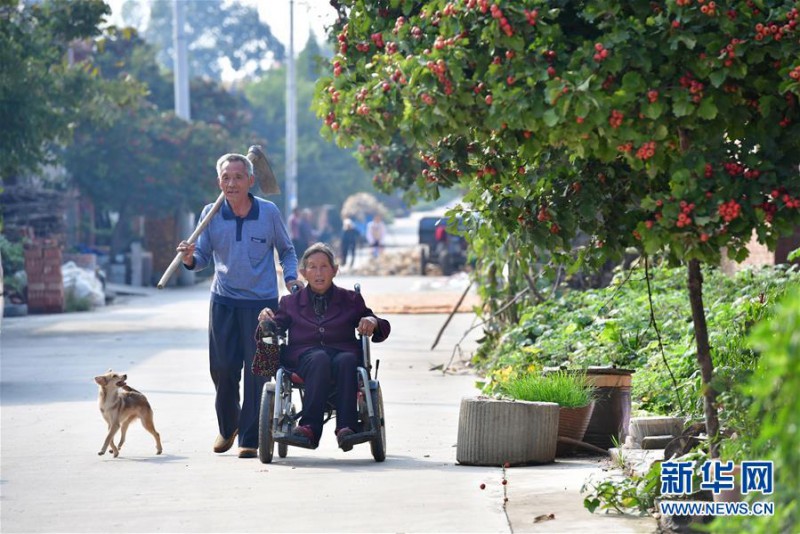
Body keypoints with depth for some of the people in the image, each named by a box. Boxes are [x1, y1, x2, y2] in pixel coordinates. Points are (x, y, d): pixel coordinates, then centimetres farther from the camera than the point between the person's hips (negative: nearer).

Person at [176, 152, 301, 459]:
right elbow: (204, 258, 6)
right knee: (222, 368, 4)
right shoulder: (211, 215, 1)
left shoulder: (269, 212, -2)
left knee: (256, 371, -4)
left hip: (262, 301, -2)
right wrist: (190, 259, -16)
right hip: (223, 301, 2)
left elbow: (286, 251, 12)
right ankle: (228, 426, 29)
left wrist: (291, 278, -3)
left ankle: (250, 438, 4)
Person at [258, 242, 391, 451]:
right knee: (320, 359, -38)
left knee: (346, 361, -38)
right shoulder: (291, 302, 27)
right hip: (304, 354, 0)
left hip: (343, 352, 0)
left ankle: (346, 428, -49)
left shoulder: (350, 300, 25)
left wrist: (373, 322, -2)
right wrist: (267, 320, -10)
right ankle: (311, 427, -50)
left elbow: (383, 330, 22)